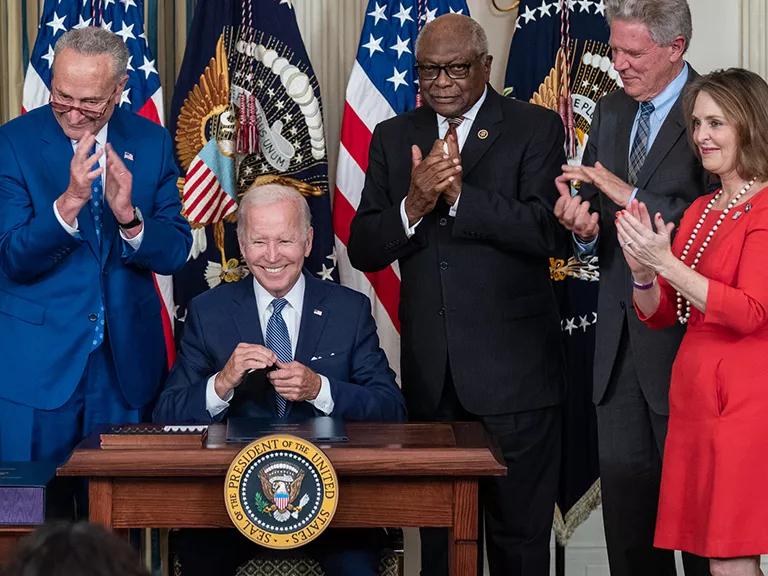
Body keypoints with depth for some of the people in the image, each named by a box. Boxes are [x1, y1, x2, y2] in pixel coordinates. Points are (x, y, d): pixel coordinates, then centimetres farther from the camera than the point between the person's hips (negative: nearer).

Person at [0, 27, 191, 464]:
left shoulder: (151, 143, 1)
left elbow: (175, 253, -1)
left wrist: (129, 218, -21)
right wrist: (69, 202, -29)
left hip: (126, 363, 2)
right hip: (36, 363, -2)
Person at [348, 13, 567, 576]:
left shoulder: (536, 128, -3)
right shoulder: (393, 137, 9)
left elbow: (546, 231, -16)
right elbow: (364, 250, 2)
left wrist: (459, 194, -24)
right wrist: (413, 205, -17)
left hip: (513, 369, -4)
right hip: (431, 375, 4)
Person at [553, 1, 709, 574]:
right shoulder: (611, 111, 12)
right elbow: (597, 212, 13)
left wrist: (630, 196, -24)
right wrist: (584, 228, -9)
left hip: (684, 337, -7)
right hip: (619, 335, 7)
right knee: (624, 500, 12)